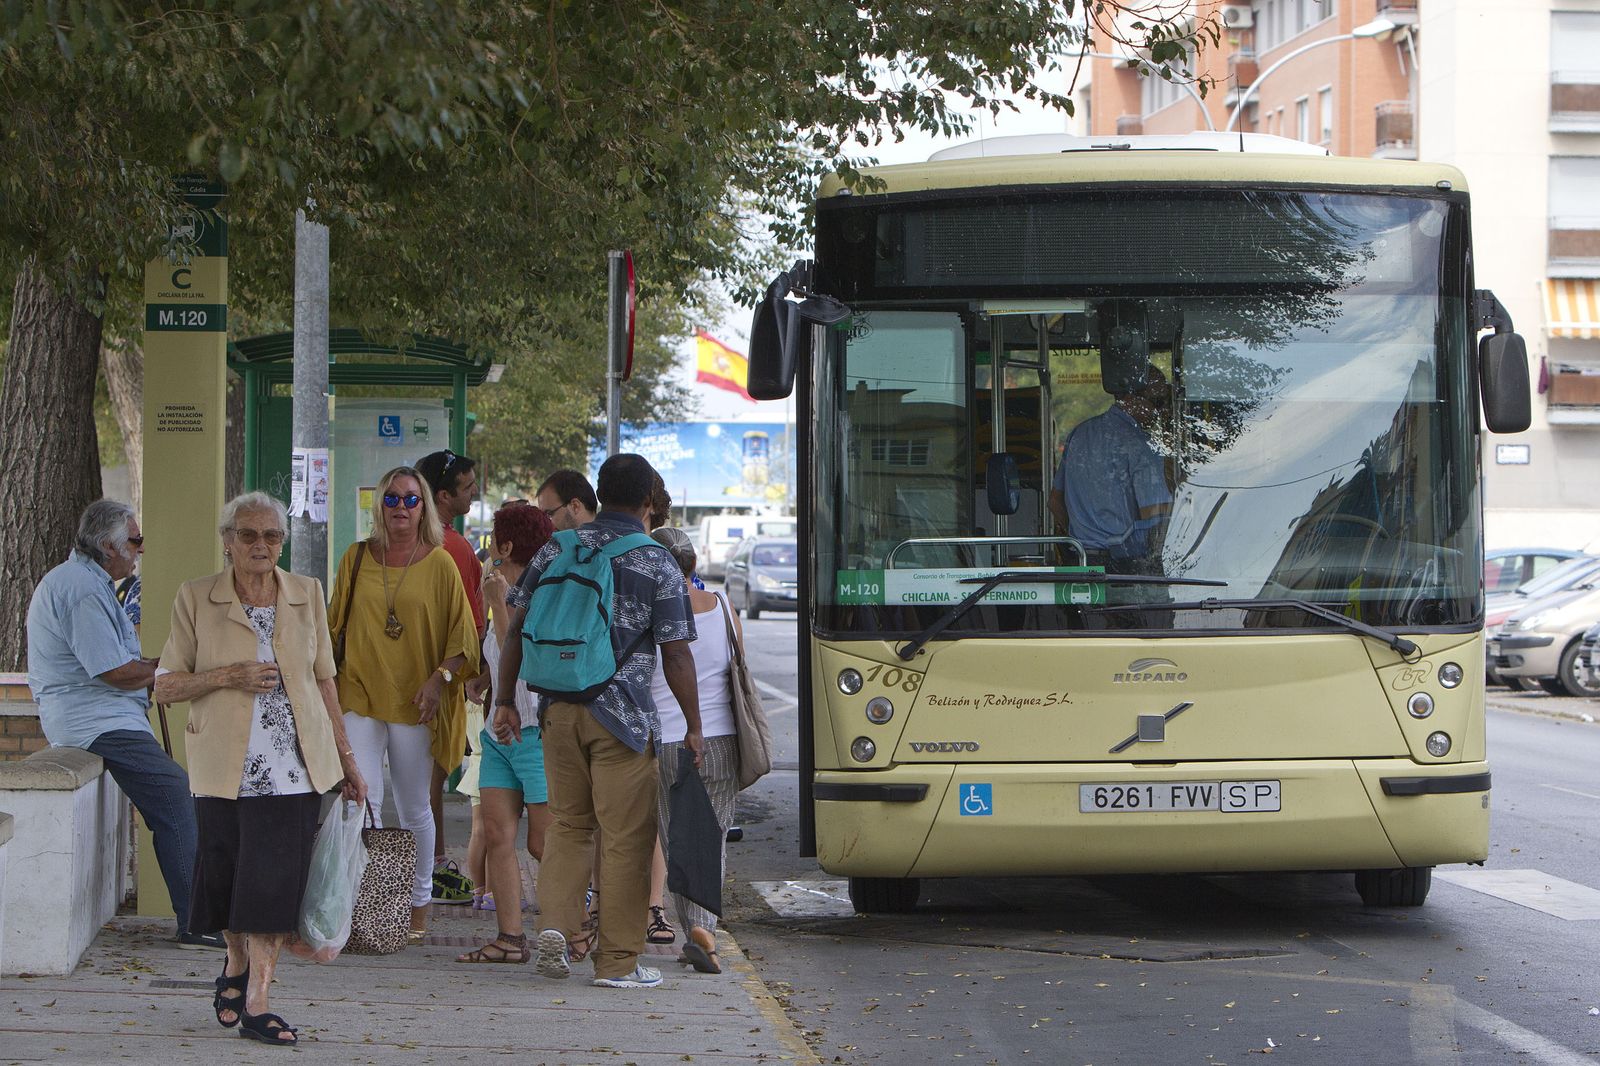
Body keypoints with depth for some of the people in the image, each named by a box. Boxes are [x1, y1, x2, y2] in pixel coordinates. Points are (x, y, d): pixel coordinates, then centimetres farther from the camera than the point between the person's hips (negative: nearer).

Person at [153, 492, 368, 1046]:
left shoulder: (307, 594, 8)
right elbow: (165, 686, 1)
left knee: (277, 881, -5)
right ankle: (236, 963, 35)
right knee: (227, 875, 6)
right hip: (226, 765, -1)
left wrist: (346, 759, 13)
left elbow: (323, 680, 14)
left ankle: (256, 1001, 0)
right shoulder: (196, 599, 1)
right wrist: (230, 676, -14)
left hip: (294, 765, 1)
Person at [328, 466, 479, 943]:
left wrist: (441, 678, -12)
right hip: (360, 692, 1)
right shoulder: (357, 558, 8)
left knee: (413, 808, 7)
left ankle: (419, 905, 18)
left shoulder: (439, 564, 2)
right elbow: (335, 625, 15)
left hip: (414, 701, -1)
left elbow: (461, 634, 1)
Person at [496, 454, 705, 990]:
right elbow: (675, 653, -6)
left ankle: (556, 924, 1)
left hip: (559, 709, 4)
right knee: (625, 835, 2)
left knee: (567, 823, 18)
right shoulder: (657, 564, -4)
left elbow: (517, 629, 8)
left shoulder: (557, 550, 7)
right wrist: (694, 726, 1)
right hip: (622, 714, -4)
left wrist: (505, 699, 15)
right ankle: (617, 960, 4)